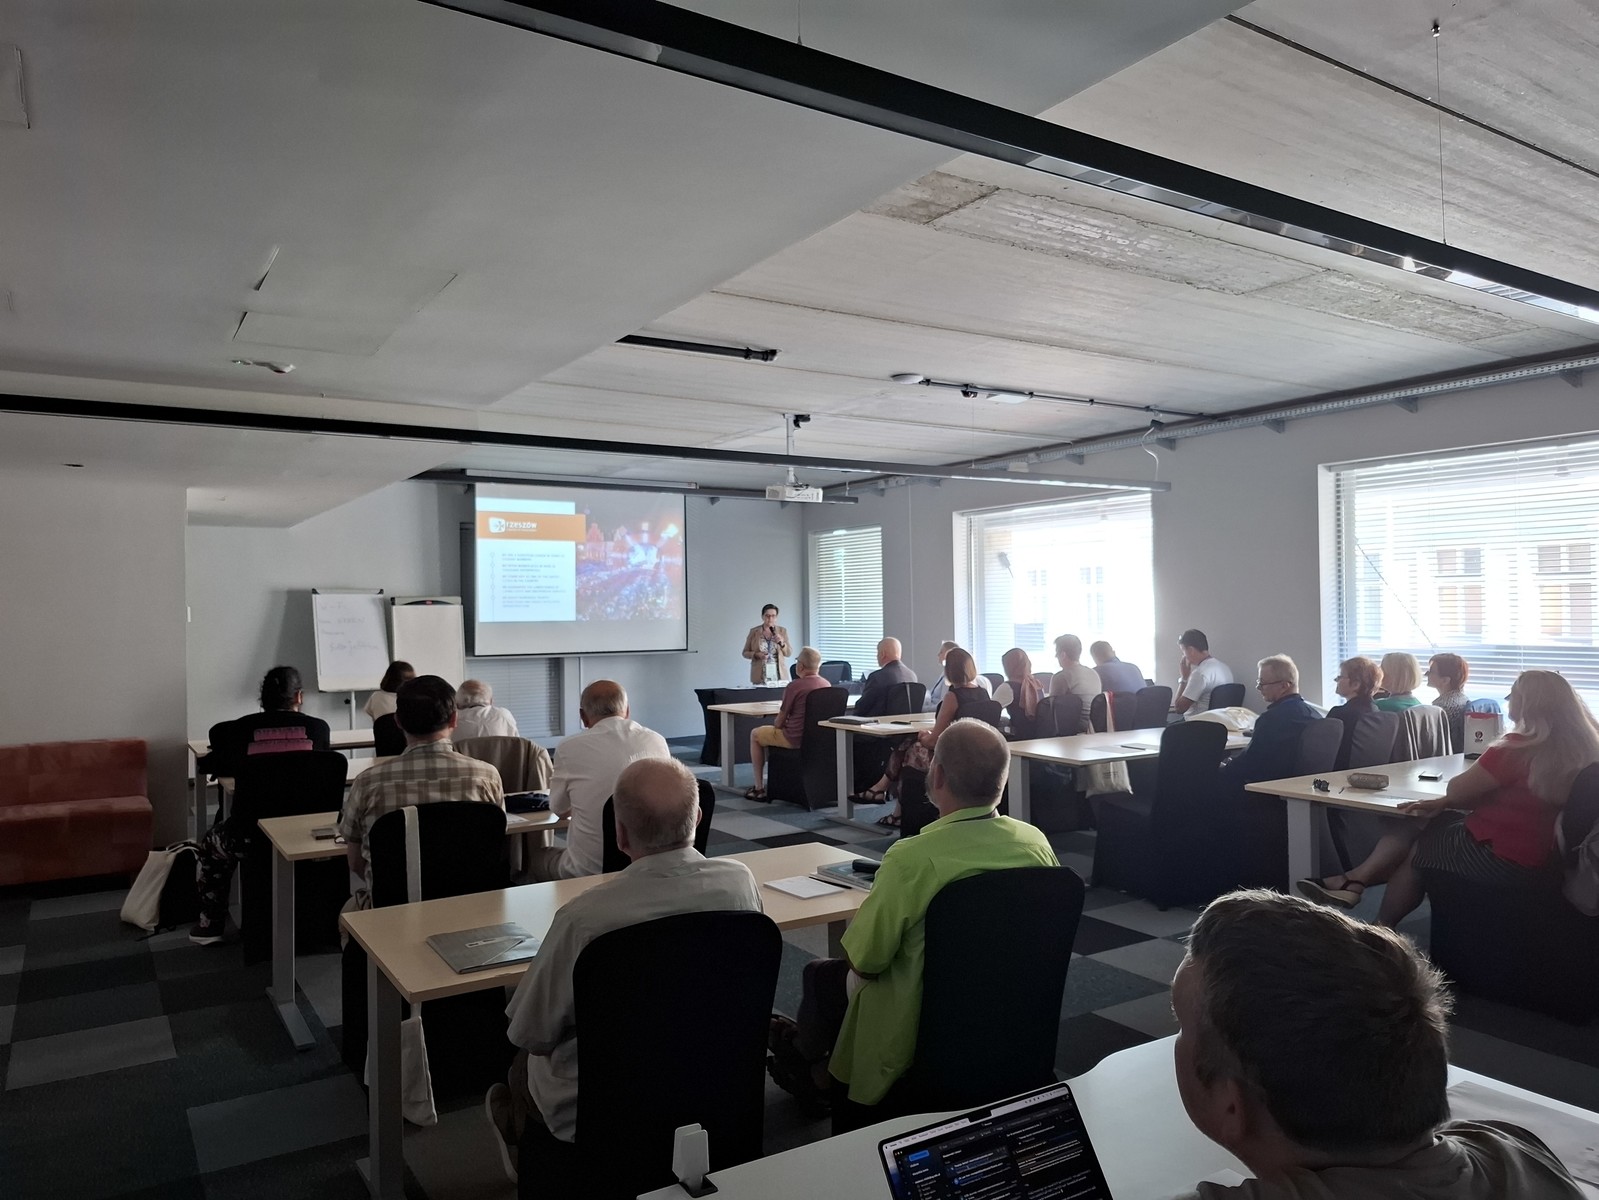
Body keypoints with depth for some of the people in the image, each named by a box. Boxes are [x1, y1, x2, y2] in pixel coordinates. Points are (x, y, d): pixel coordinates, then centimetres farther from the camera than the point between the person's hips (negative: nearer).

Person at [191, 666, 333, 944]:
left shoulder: (245, 728, -6)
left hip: (253, 834, -1)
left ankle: (211, 923, 38)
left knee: (211, 843, 32)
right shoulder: (318, 728, -4)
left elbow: (209, 765, 10)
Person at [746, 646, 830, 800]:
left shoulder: (794, 686, -19)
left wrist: (777, 723, 13)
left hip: (796, 739, -7)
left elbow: (779, 722, -11)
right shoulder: (827, 685, 1)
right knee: (775, 731, 35)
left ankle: (758, 788, 19)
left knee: (755, 735, 18)